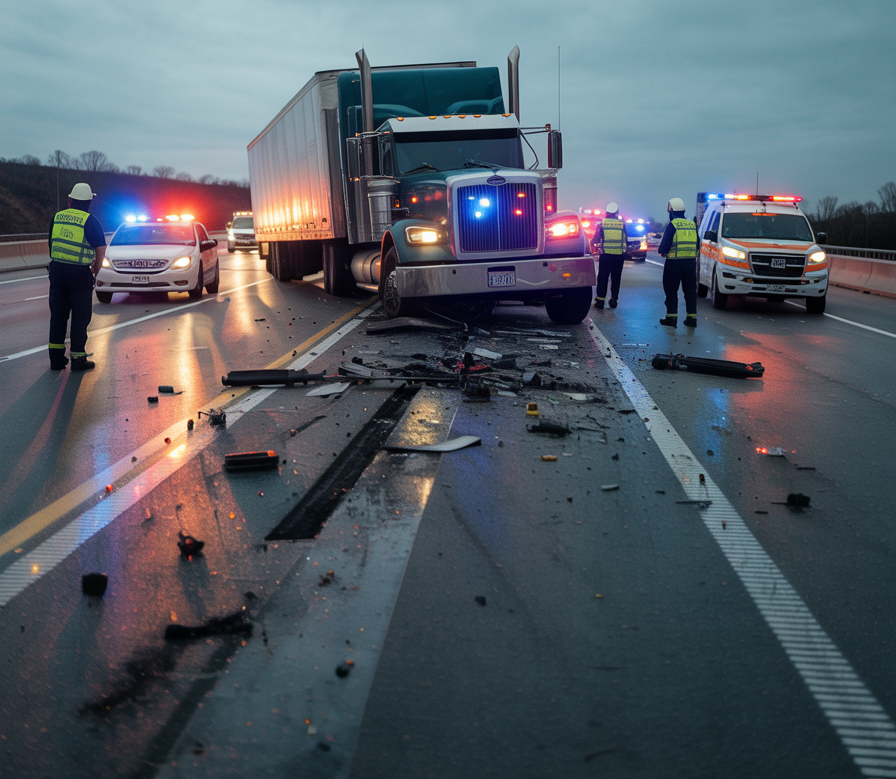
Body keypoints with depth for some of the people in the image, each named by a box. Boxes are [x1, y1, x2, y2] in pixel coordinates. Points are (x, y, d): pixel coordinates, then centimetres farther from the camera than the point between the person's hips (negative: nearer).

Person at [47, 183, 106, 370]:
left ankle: (56, 358, 16)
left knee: (57, 314, 12)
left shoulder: (57, 217, 8)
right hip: (80, 273, -4)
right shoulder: (90, 221, -5)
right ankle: (78, 358, 7)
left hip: (57, 269, 4)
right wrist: (95, 271, 9)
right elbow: (100, 250, -6)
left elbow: (52, 244, 14)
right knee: (80, 316, 5)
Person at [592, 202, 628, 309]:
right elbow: (626, 241, 9)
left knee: (602, 278, 4)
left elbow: (596, 240, 3)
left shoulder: (602, 223, -1)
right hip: (619, 255, 1)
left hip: (605, 255, -1)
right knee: (616, 278, 10)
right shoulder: (622, 224, 3)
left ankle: (600, 300, 1)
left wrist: (597, 247, 21)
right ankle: (614, 300, 12)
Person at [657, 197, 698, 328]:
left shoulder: (672, 225, -10)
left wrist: (660, 251, 6)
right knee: (690, 291, 10)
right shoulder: (692, 225, 8)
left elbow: (665, 245, -14)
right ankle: (692, 317, 10)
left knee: (671, 291, 3)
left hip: (674, 263, -5)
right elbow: (697, 244, 14)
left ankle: (671, 317, 1)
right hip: (691, 262, 5)